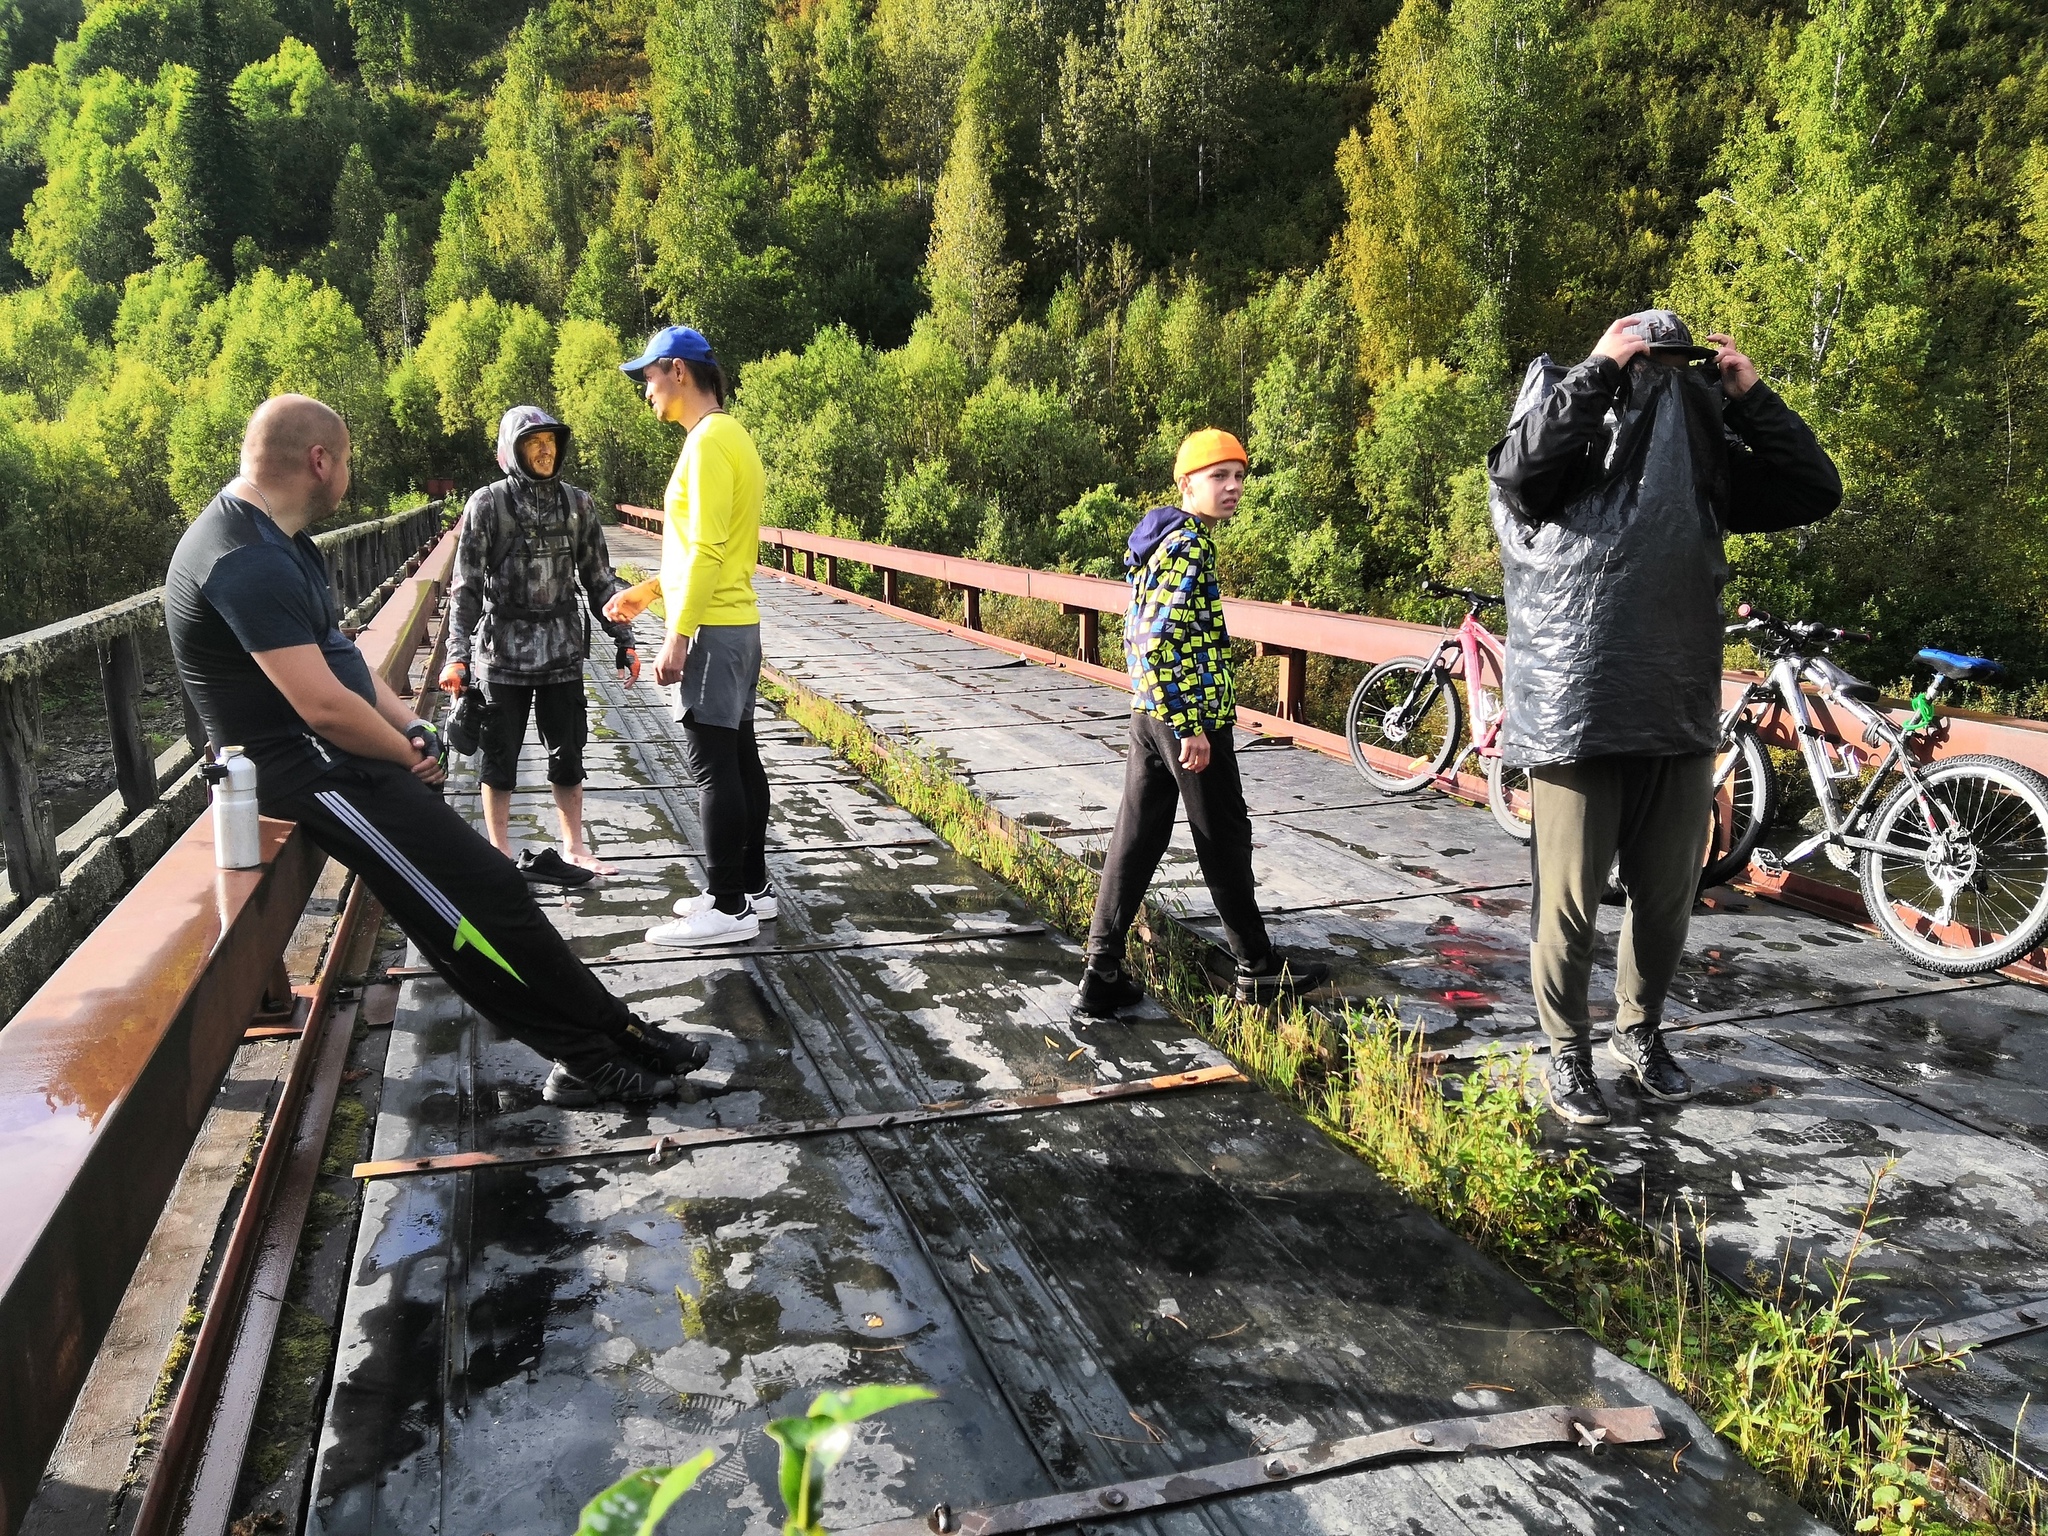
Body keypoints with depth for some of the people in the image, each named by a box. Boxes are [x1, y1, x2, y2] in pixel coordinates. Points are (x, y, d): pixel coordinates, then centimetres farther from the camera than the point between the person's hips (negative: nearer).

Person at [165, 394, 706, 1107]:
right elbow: (324, 705, -25)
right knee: (486, 898, -12)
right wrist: (410, 755, -8)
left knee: (461, 911, 7)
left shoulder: (270, 538, 13)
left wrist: (408, 723, 4)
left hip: (335, 751, 11)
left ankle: (587, 1053, 10)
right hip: (311, 768, -11)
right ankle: (599, 1047, -1)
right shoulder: (248, 561, -21)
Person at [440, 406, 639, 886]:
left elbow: (599, 578, 10)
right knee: (500, 756, 7)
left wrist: (624, 640, 6)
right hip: (503, 649, -3)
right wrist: (457, 655, -13)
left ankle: (574, 850, 21)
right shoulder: (488, 504, -4)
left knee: (568, 753, 9)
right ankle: (500, 855, 19)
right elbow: (466, 586, -6)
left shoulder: (576, 503, 5)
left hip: (563, 650, 3)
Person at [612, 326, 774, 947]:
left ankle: (729, 907, -1)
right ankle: (751, 886, 20)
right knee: (738, 757, 13)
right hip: (737, 623, 10)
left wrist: (677, 635, -21)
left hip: (712, 628, -10)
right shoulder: (728, 436, 16)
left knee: (712, 766, -6)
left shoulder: (708, 440, -14)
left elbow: (708, 548, -21)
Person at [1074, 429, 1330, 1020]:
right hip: (1191, 713, -9)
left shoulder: (1162, 538, 14)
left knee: (1137, 838, 9)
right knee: (1225, 837, 5)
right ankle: (1258, 968, 20)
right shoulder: (1190, 543, -16)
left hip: (1150, 712, 9)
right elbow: (1157, 641, -24)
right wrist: (1189, 727, -22)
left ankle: (1102, 978, 11)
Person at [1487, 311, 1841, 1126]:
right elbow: (1516, 468, -26)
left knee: (1668, 897, 14)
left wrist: (1751, 397, -1)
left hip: (1680, 718, 5)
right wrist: (1598, 371, -18)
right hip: (1574, 717, -5)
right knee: (1568, 899, 3)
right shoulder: (1565, 449, -3)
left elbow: (1815, 491, 6)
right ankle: (1567, 1050, 22)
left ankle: (1639, 1032, 36)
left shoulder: (1705, 458, 10)